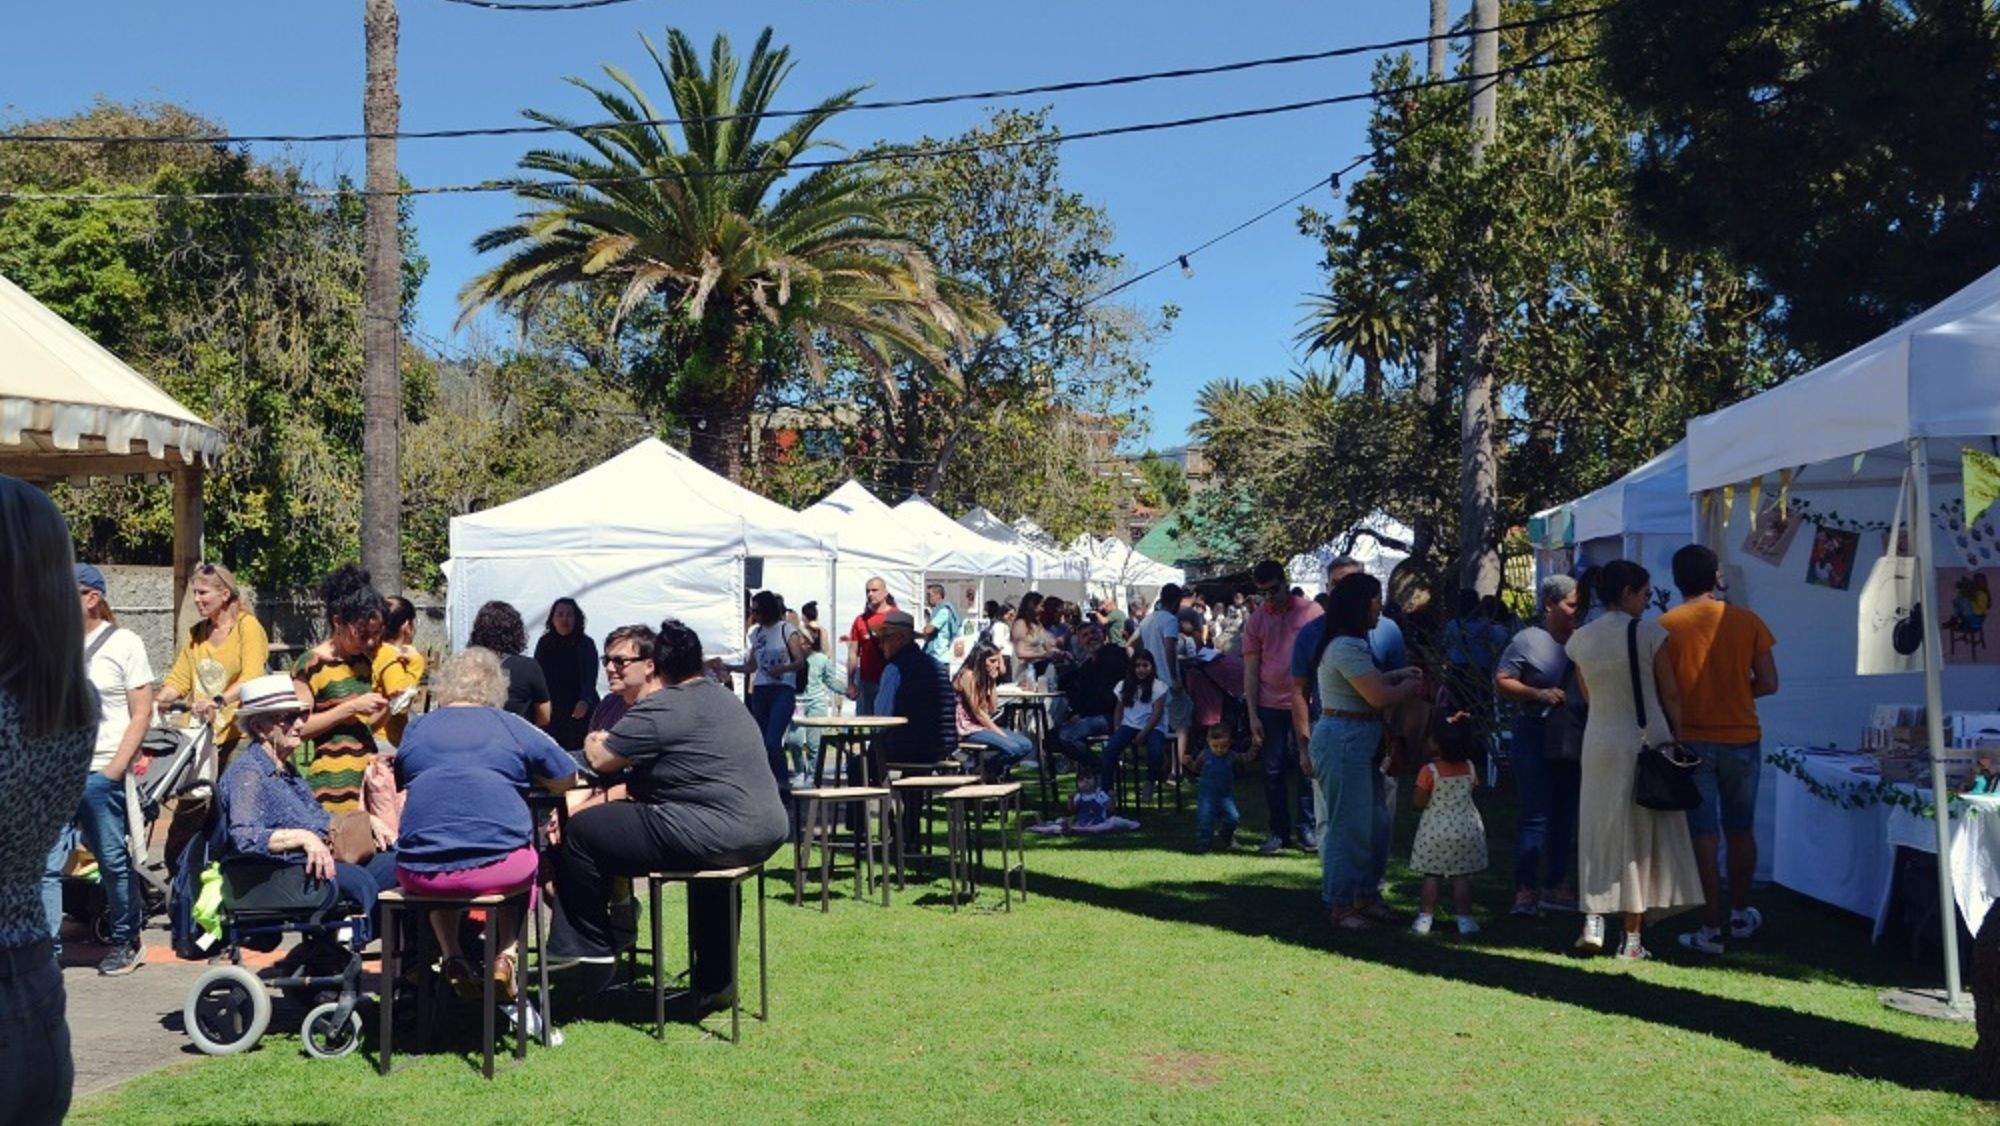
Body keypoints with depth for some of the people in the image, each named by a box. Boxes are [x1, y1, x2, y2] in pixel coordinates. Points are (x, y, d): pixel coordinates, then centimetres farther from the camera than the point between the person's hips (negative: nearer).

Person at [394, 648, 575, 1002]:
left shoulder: (415, 730, 12)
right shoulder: (513, 727, 7)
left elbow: (396, 783, 28)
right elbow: (566, 780, 15)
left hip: (422, 875, 2)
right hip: (498, 867, -2)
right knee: (526, 861, 31)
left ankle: (452, 958, 21)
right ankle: (506, 954, 15)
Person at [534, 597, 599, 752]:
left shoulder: (585, 644, -4)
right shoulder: (544, 643, 8)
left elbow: (590, 678, -12)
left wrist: (585, 701, -29)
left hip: (579, 711, -3)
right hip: (551, 711, 3)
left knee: (577, 750, -12)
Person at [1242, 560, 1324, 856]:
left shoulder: (1310, 611, -2)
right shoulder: (1255, 620, 2)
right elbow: (1251, 670, 3)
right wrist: (1252, 715, -1)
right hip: (1270, 706, 2)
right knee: (1273, 771, 6)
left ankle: (1304, 828, 16)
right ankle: (1278, 831, 15)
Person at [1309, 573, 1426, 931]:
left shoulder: (1351, 644, 15)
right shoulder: (1347, 647, -19)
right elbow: (1380, 697, -19)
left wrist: (1398, 675, 15)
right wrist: (1409, 687, -1)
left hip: (1358, 744, 11)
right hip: (1343, 741, -11)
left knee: (1376, 823, 16)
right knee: (1349, 826, -3)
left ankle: (1366, 896, 27)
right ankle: (1341, 906, 6)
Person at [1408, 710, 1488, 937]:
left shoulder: (1429, 771, -16)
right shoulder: (1469, 768, -4)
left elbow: (1419, 802, -11)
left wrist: (1414, 794, 9)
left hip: (1436, 829, -2)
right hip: (1466, 827, 3)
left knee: (1431, 875, 6)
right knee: (1461, 876, 8)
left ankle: (1426, 916, 7)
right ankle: (1464, 918, 10)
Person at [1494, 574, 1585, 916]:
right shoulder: (1528, 640, -5)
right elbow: (1501, 681, -7)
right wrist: (1539, 694, -17)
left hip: (1573, 741, 6)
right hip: (1536, 737, -6)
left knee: (1565, 816, 12)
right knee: (1535, 815, -8)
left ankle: (1556, 885, 22)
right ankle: (1525, 890, -5)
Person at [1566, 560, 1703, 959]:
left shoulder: (1580, 640, 3)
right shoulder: (1651, 634, -9)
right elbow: (1670, 694, -5)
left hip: (1599, 742, 3)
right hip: (1645, 740, -3)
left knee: (1598, 832, 12)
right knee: (1641, 836, 5)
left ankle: (1593, 921, 1)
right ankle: (1632, 938, 8)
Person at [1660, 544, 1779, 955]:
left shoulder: (1666, 626, -8)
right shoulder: (1747, 621, -3)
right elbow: (1768, 683, -2)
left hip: (1691, 741, -2)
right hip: (1742, 739, 2)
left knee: (1703, 836, 2)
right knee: (1740, 830, 18)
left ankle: (1711, 928, 3)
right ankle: (1741, 914, 31)